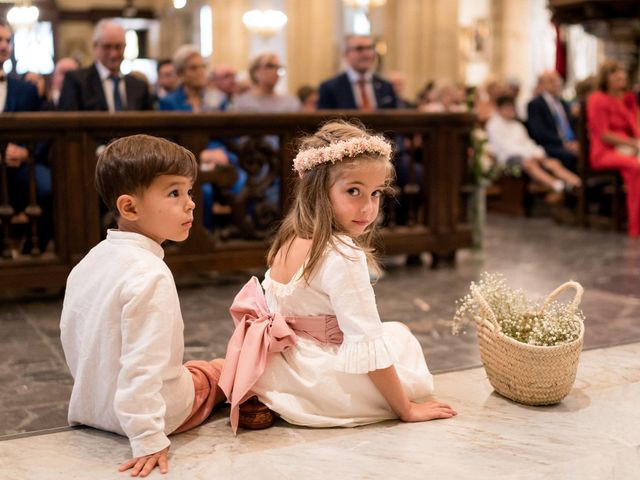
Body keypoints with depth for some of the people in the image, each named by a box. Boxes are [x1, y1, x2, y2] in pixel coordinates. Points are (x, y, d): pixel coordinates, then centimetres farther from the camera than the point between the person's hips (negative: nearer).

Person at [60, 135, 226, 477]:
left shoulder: (89, 261, 0)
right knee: (222, 369, 18)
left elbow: (70, 336, 9)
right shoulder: (150, 275, -29)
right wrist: (148, 438, -30)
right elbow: (143, 362, -33)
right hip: (149, 407, -8)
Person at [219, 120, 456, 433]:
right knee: (398, 335, 14)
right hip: (317, 388, -6)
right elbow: (368, 344, -23)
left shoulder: (288, 242, 2)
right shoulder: (342, 257, -23)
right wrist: (406, 409, -13)